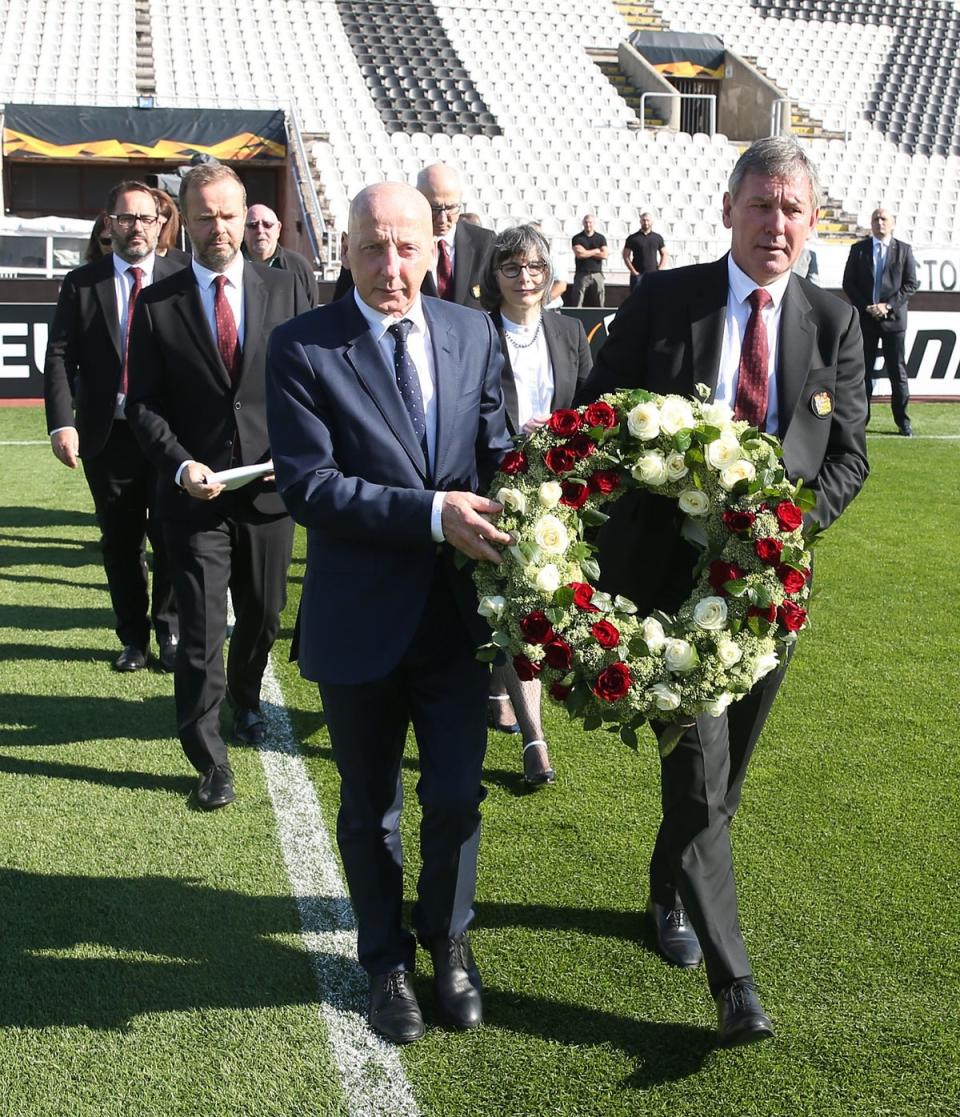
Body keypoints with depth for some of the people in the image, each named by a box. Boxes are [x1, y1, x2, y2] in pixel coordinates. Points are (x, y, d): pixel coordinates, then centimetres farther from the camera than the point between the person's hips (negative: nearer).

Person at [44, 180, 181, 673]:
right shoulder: (81, 284, 4)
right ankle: (133, 637, 25)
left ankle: (170, 632, 24)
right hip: (106, 434, 1)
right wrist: (62, 423, -12)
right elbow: (59, 357, 0)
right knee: (121, 542, 11)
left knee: (171, 539, 5)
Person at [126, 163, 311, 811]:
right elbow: (144, 404, 0)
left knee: (263, 617, 18)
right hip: (195, 492, -2)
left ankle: (245, 700, 47)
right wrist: (180, 464, -16)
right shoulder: (157, 304, 0)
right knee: (201, 631, -2)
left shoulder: (285, 290, 3)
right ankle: (209, 761, 13)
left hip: (270, 489, 2)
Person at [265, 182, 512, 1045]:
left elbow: (496, 449, 8)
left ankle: (449, 942, 37)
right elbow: (309, 486, -17)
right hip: (360, 617, -2)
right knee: (370, 806, 16)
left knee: (457, 796, 8)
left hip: (457, 610, 2)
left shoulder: (474, 333, 3)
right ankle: (387, 962, 39)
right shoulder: (303, 348, -10)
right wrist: (432, 513, -26)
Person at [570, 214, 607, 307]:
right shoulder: (577, 238, 3)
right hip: (582, 274, -2)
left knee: (599, 304, 2)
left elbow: (604, 255, -3)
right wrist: (596, 251, -3)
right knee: (577, 304, -7)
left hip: (597, 274, 2)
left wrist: (586, 252, -6)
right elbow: (579, 254, -12)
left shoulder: (601, 238, 9)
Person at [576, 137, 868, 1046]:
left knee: (722, 773, 17)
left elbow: (848, 456, 4)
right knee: (697, 775, -5)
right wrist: (603, 546, -11)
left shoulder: (834, 324, 4)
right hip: (671, 572, -3)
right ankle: (734, 982, 5)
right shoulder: (661, 300, -3)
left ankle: (669, 891, 44)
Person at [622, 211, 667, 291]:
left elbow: (665, 255, 14)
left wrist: (659, 270, 0)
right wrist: (633, 271, -8)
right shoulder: (632, 238, 3)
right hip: (638, 275, -3)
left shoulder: (658, 238, 11)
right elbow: (626, 256, 2)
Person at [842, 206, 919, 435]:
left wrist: (888, 306, -11)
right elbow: (848, 283, 3)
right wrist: (866, 307, -9)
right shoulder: (858, 249, 6)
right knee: (863, 370, 3)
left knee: (897, 371, 2)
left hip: (894, 318, 0)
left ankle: (903, 421, 8)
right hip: (865, 318, 1)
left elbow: (910, 284, 1)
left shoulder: (904, 250, 5)